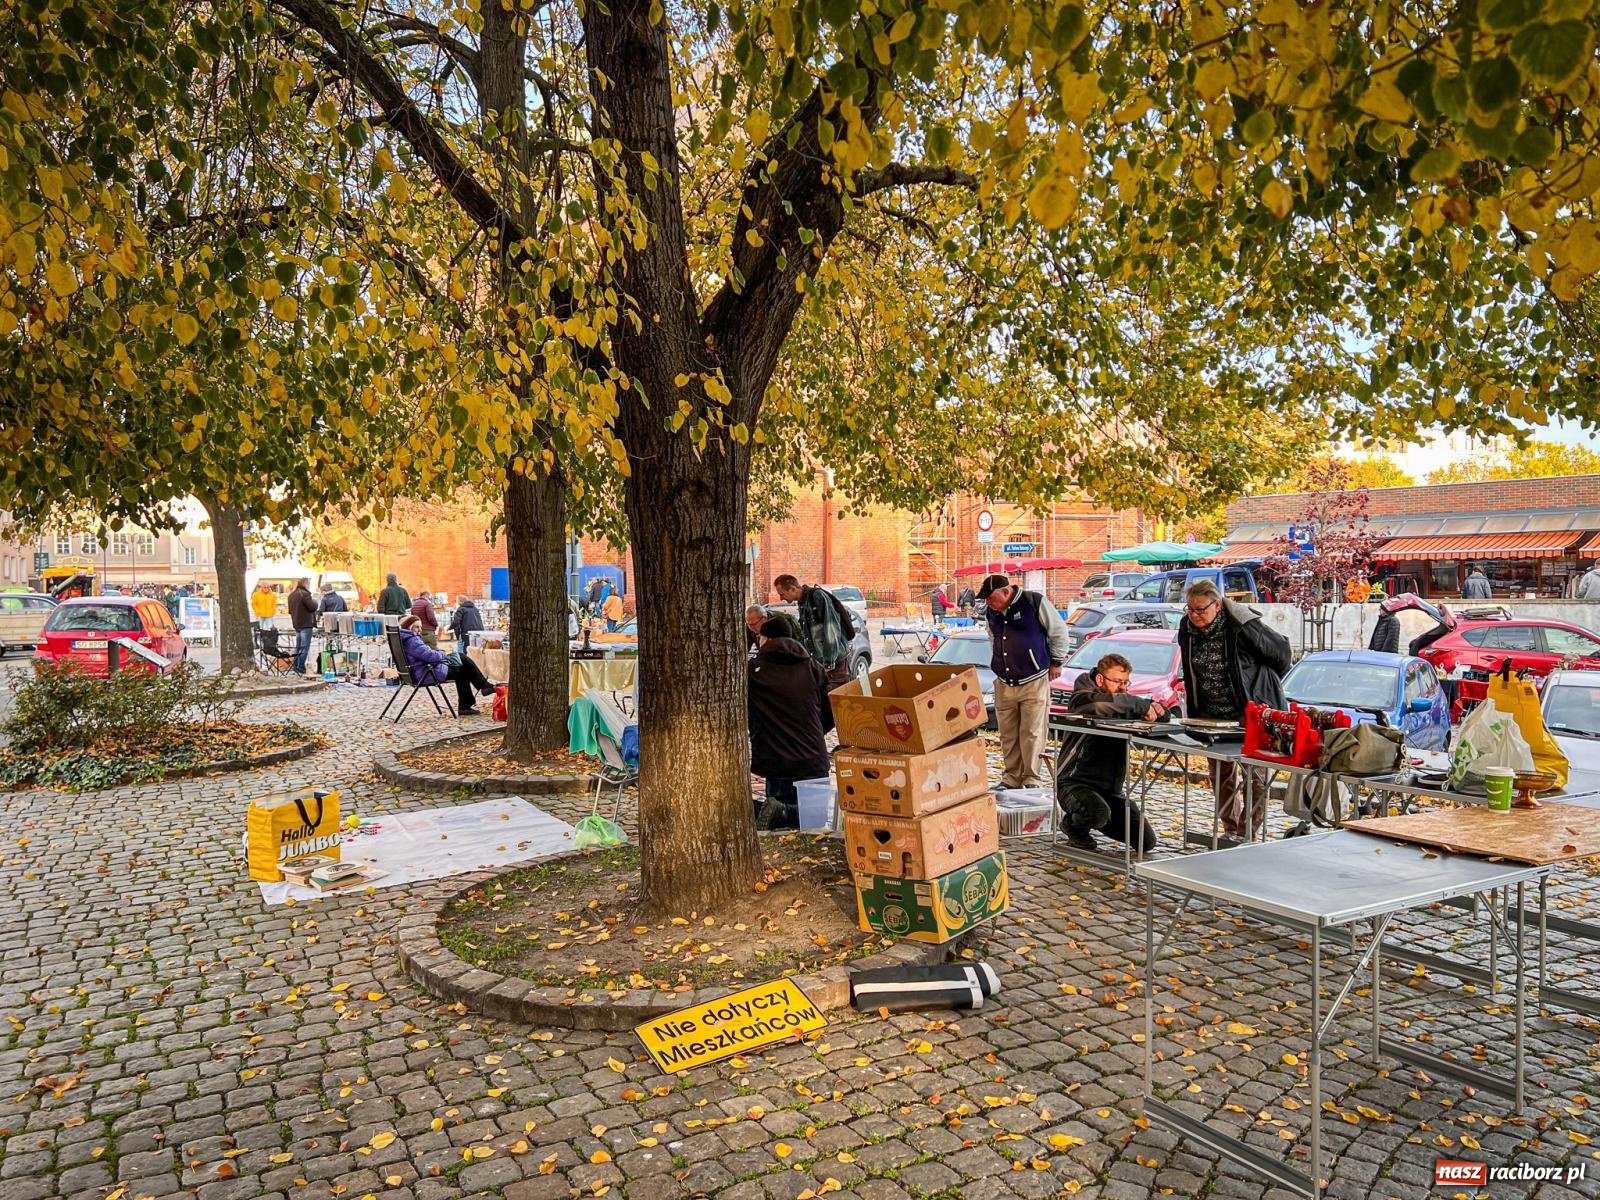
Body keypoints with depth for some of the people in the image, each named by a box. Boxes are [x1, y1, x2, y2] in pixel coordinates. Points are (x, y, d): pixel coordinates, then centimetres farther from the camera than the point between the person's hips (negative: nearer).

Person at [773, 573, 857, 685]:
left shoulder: (818, 596, -15)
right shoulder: (802, 603, 13)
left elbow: (832, 630, -20)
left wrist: (829, 662, -21)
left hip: (836, 661, -9)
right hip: (818, 662, 9)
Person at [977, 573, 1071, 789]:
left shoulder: (1035, 603, -11)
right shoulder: (991, 613, 6)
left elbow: (1058, 631, 0)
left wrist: (1056, 662, 5)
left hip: (1034, 682, -5)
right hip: (1003, 684, 5)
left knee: (1032, 733, -3)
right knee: (1008, 734, 8)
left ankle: (1033, 778, 8)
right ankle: (1012, 777, 19)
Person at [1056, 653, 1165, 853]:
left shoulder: (1123, 705, 11)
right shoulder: (1082, 698, -12)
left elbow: (1163, 716, 15)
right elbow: (1102, 703, -37)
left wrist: (1155, 708, -10)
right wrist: (1143, 705, -26)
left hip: (1110, 788, 7)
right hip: (1075, 782, -7)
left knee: (1147, 842, 0)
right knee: (1099, 813, -38)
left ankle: (1093, 822, 23)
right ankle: (1072, 824, -2)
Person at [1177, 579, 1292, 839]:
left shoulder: (1241, 625, -21)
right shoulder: (1187, 628, -2)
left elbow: (1280, 650, -8)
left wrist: (1266, 685, 3)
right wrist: (1193, 714, 13)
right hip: (1211, 715, 6)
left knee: (1255, 774, -1)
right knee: (1221, 776, 13)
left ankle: (1246, 835, 8)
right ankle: (1231, 830, 25)